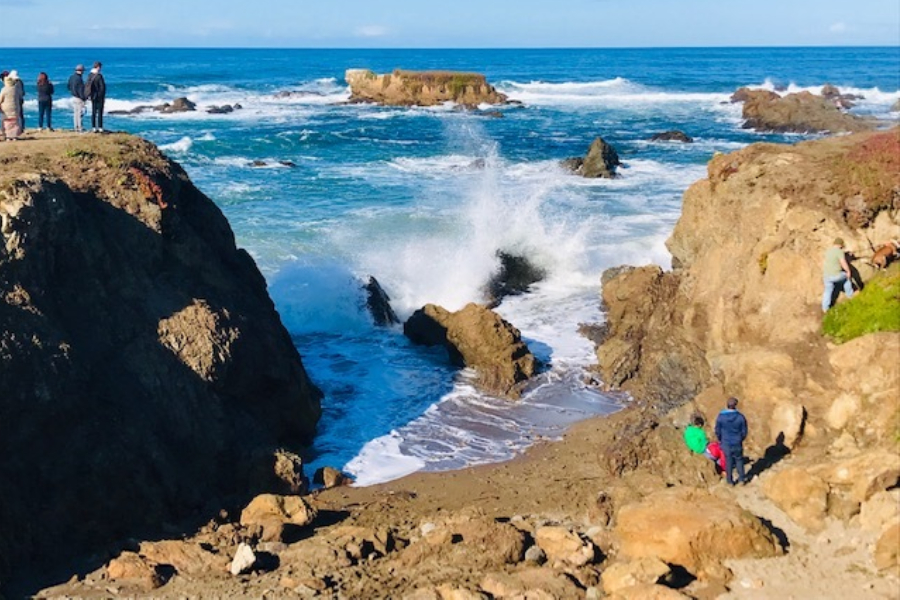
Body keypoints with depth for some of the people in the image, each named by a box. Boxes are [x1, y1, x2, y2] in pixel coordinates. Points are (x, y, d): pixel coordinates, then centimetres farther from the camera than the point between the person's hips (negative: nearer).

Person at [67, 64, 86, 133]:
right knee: (80, 113, -4)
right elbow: (81, 90, -20)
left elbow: (69, 87, 16)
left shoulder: (71, 77, 7)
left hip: (73, 97, 9)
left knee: (76, 113, 14)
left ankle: (76, 127, 17)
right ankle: (80, 128, -3)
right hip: (79, 98, -9)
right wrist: (83, 99, -16)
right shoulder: (79, 79, -20)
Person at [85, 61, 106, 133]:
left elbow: (87, 86, 7)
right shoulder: (99, 76, -17)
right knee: (100, 113, 0)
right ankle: (100, 128, 0)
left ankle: (93, 128, 11)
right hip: (99, 97, -6)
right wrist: (103, 97, -7)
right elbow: (102, 87, -16)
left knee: (93, 113, 10)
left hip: (93, 97, 6)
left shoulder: (90, 75, 3)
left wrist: (89, 95, 13)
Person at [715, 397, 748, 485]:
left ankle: (730, 480, 26)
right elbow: (744, 431, -6)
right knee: (739, 460, 22)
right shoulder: (740, 417, -17)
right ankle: (741, 478, 31)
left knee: (728, 462, 15)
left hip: (726, 443, 0)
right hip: (737, 444, 0)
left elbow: (717, 431, -6)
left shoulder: (721, 417, -16)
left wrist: (720, 440, 14)